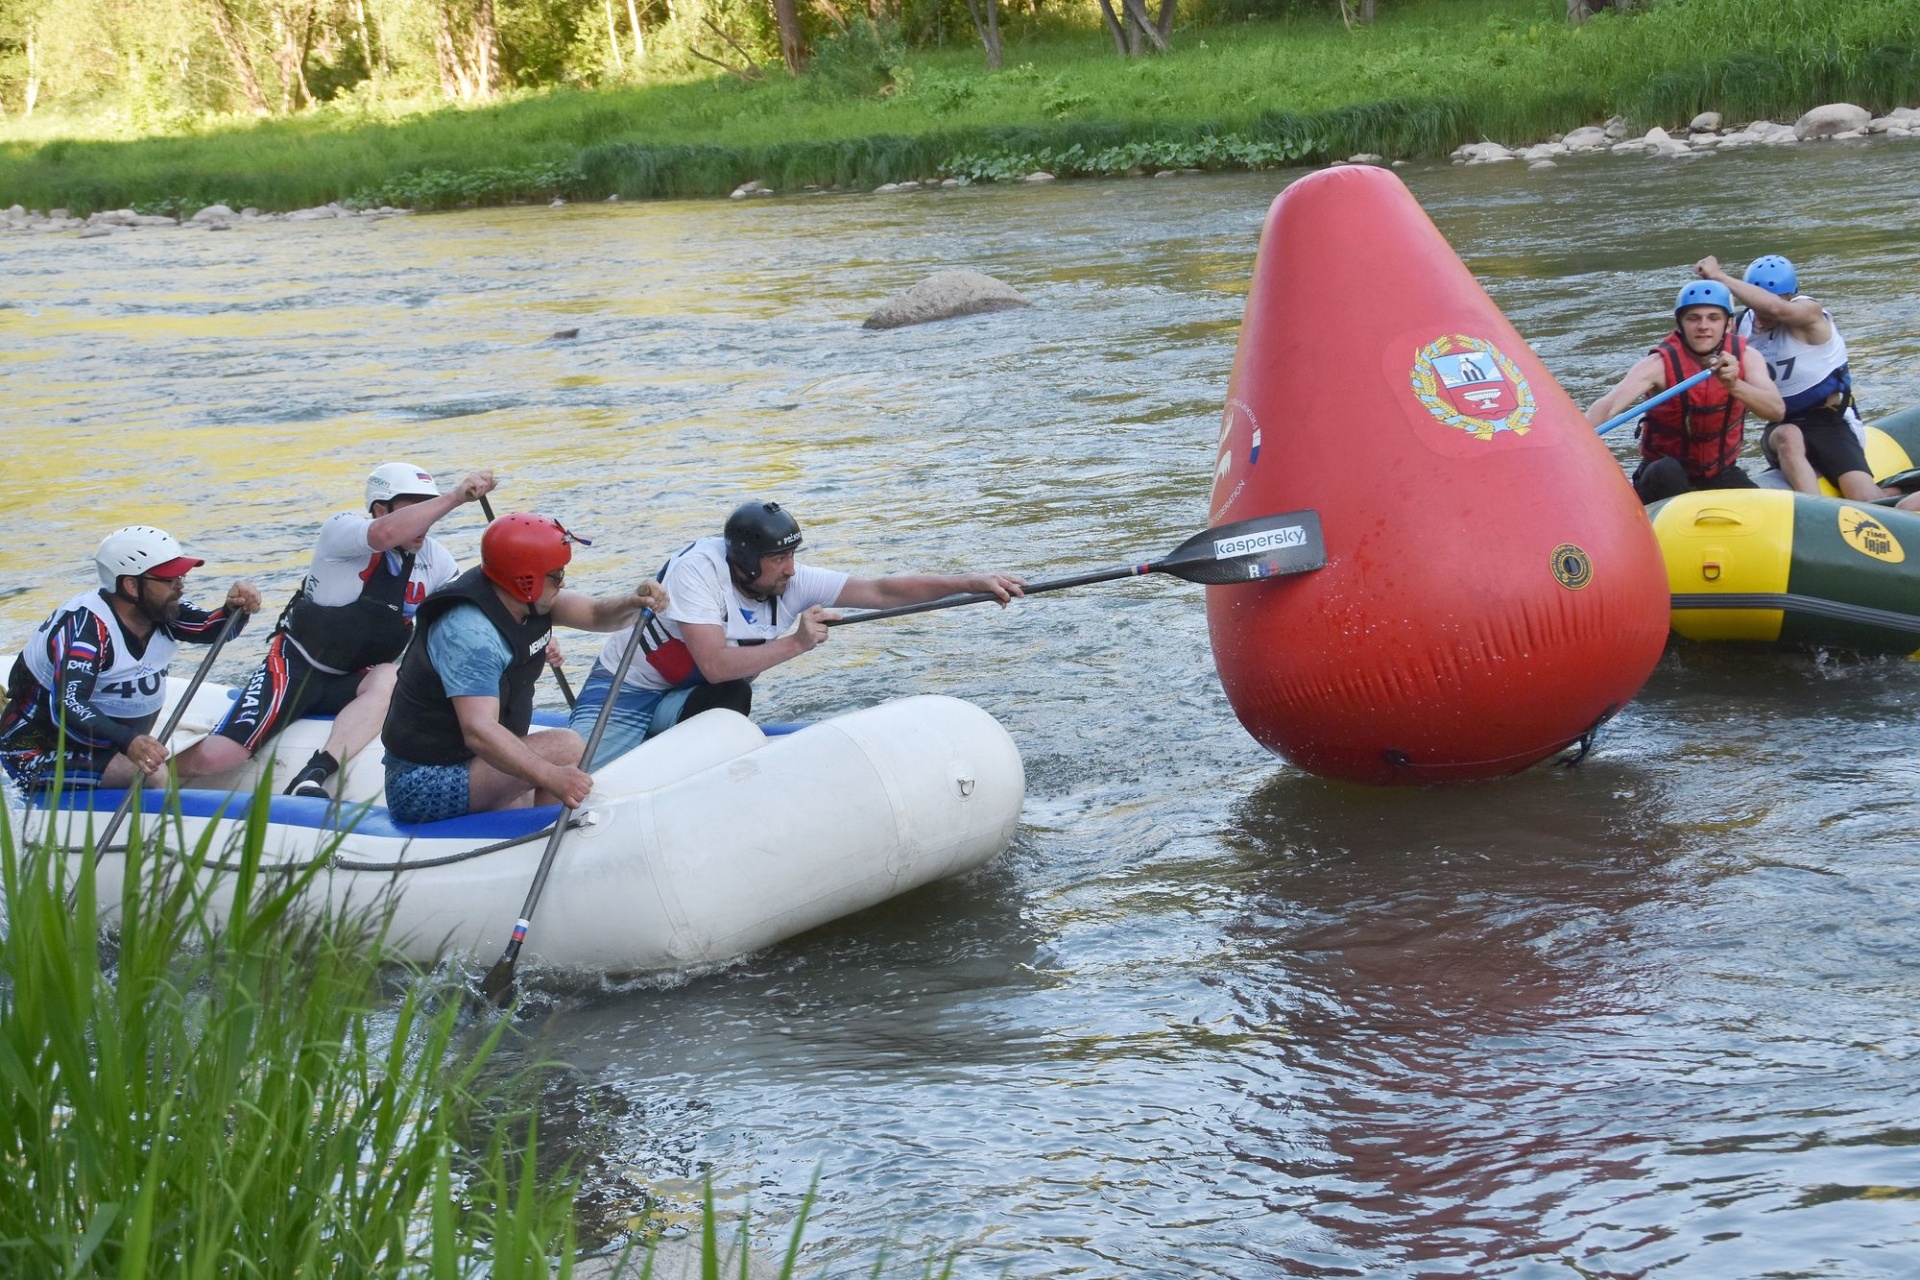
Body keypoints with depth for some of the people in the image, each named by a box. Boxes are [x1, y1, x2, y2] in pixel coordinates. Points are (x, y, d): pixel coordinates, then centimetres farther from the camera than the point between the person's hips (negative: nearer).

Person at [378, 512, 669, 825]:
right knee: (565, 747, -20)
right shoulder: (470, 633, -27)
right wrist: (551, 777, -48)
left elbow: (595, 614, 3)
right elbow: (478, 731, -37)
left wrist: (633, 604, -21)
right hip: (426, 785, -10)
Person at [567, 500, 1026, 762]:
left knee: (733, 698, -31)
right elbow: (715, 664, -35)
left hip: (691, 700, 5)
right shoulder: (699, 568, -27)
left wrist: (972, 581, -21)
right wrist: (796, 643, -32)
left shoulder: (791, 582, -9)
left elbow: (881, 590, -13)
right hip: (624, 692, -5)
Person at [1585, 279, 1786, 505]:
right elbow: (1608, 405, -34)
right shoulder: (1660, 364, -18)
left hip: (1720, 475, 4)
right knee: (1667, 473, -37)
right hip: (1662, 477, -3)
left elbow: (1777, 411, -25)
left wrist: (1734, 385, -45)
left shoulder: (1745, 357, -8)